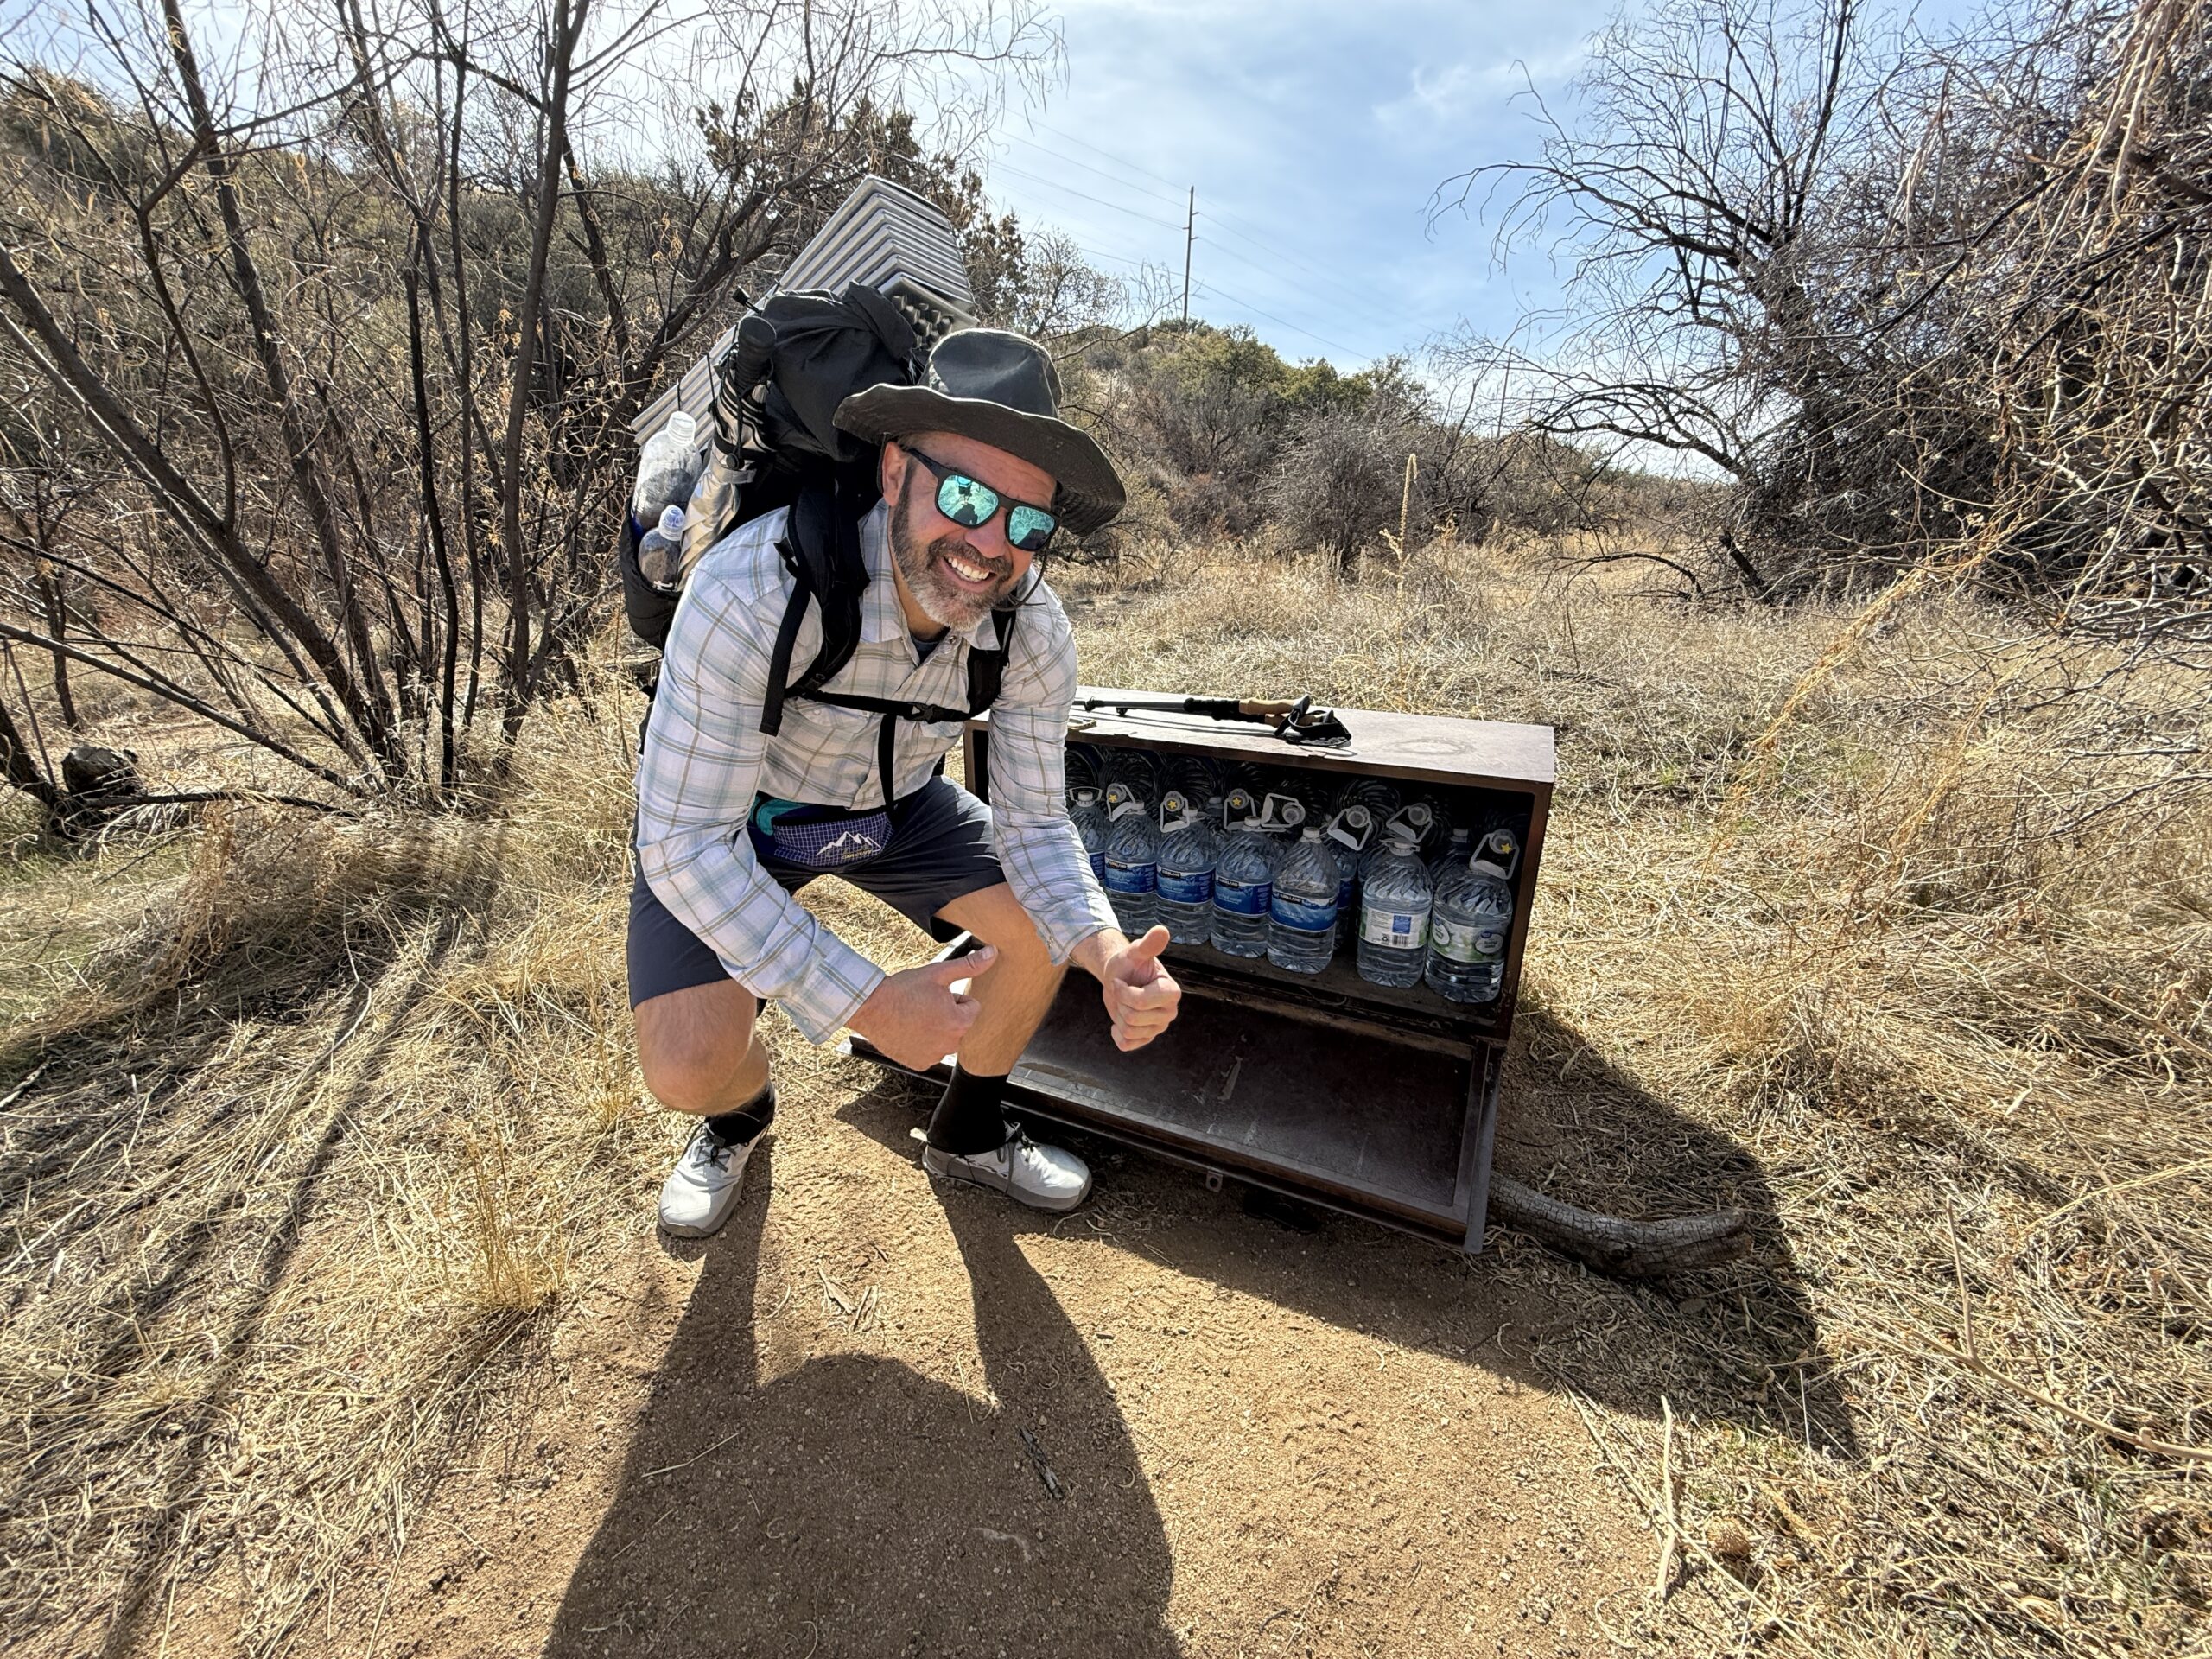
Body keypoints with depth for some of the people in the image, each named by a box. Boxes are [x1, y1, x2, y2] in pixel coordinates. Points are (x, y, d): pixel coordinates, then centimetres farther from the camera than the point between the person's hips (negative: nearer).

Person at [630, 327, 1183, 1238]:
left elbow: (1033, 826, -16)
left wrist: (1108, 953, -35)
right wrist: (868, 1001, -39)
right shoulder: (751, 590, -38)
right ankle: (740, 1114, 24)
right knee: (686, 1065, -19)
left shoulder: (1035, 631, -24)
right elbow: (684, 844, -34)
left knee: (1046, 924, -9)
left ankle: (969, 1134, 20)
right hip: (719, 820, -3)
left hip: (898, 803, 4)